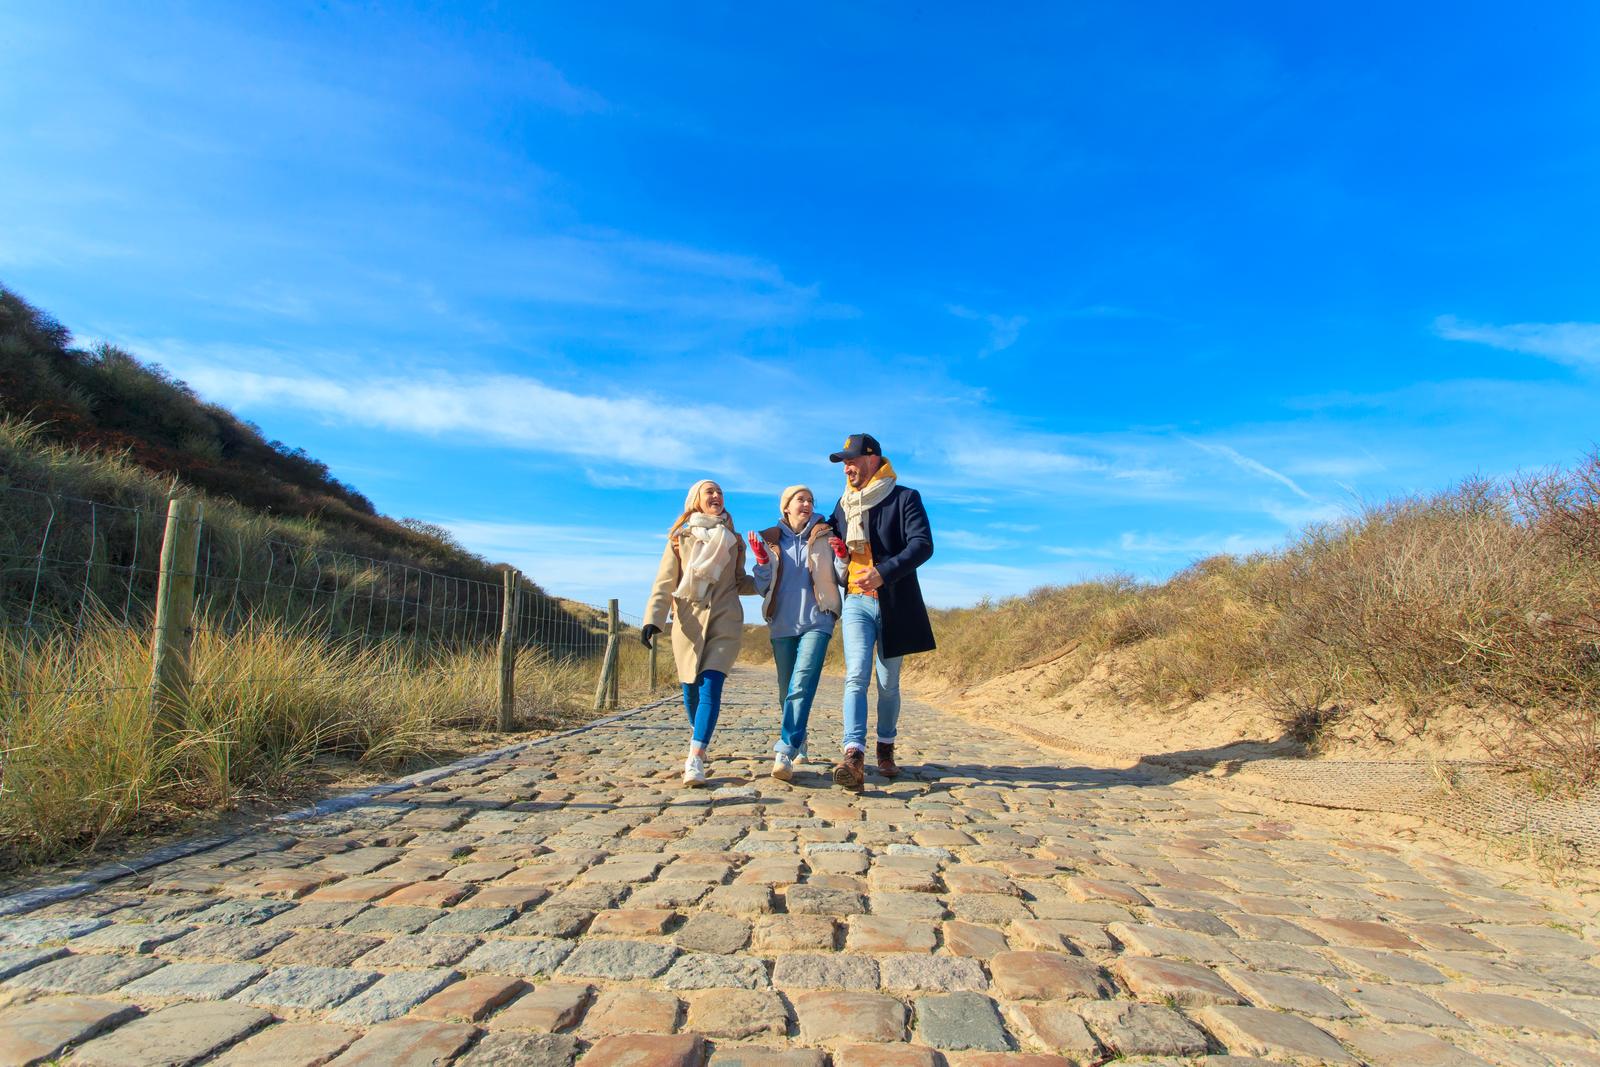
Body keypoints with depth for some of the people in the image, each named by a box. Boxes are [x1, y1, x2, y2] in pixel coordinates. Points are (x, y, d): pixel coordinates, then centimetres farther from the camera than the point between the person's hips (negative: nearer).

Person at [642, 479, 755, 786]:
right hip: (689, 623, 0)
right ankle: (698, 737, 34)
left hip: (725, 623, 0)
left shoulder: (733, 540, 16)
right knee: (691, 689, 6)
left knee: (711, 686, -16)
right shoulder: (680, 538, 9)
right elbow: (664, 582, 1)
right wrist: (653, 618, -13)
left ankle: (695, 758, -23)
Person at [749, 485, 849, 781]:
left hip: (816, 622, -3)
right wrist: (762, 560, -7)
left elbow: (843, 580, 5)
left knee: (801, 686, -18)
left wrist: (841, 556, -13)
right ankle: (797, 740, 31)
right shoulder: (770, 540, 9)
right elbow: (762, 588, 10)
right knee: (787, 689, 11)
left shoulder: (825, 537, 5)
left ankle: (785, 753, -23)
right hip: (781, 625, 3)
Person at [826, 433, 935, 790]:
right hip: (856, 602, 3)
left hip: (894, 603, -2)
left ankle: (886, 748, 28)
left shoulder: (905, 498, -3)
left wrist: (883, 573, -27)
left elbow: (923, 545, -15)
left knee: (889, 683, 9)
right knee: (856, 676, -15)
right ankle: (854, 755, -25)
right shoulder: (843, 505, 14)